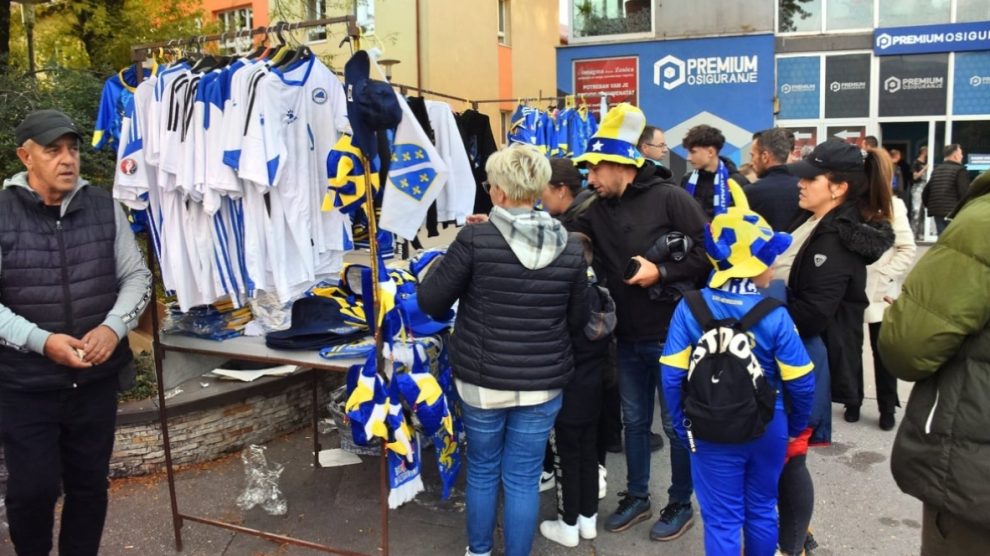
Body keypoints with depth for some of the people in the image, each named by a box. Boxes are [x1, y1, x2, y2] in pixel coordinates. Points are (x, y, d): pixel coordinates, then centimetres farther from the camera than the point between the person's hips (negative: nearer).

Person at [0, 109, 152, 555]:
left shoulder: (105, 207, 1)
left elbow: (136, 275, 6)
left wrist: (114, 327, -11)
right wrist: (41, 341, -20)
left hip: (97, 378, 3)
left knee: (90, 483, 14)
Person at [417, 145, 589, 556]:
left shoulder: (475, 239, -15)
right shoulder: (570, 247, -6)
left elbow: (430, 301, -7)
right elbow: (578, 319, 5)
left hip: (481, 378, -1)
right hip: (543, 382, 1)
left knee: (482, 471, 20)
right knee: (524, 479, 13)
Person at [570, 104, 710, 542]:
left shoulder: (669, 198, -13)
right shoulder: (598, 210, 4)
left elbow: (708, 251, -14)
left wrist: (662, 273, -23)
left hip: (671, 335, -5)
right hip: (628, 338, 6)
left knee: (676, 424, 9)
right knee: (634, 420, 18)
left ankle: (680, 504, 28)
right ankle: (636, 497, 35)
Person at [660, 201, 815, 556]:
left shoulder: (690, 308, -14)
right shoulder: (775, 315, -15)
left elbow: (672, 375, -12)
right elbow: (801, 381, -9)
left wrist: (682, 424, 3)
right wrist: (796, 424, 10)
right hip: (767, 428, 1)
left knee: (722, 519, 10)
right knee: (762, 510, 21)